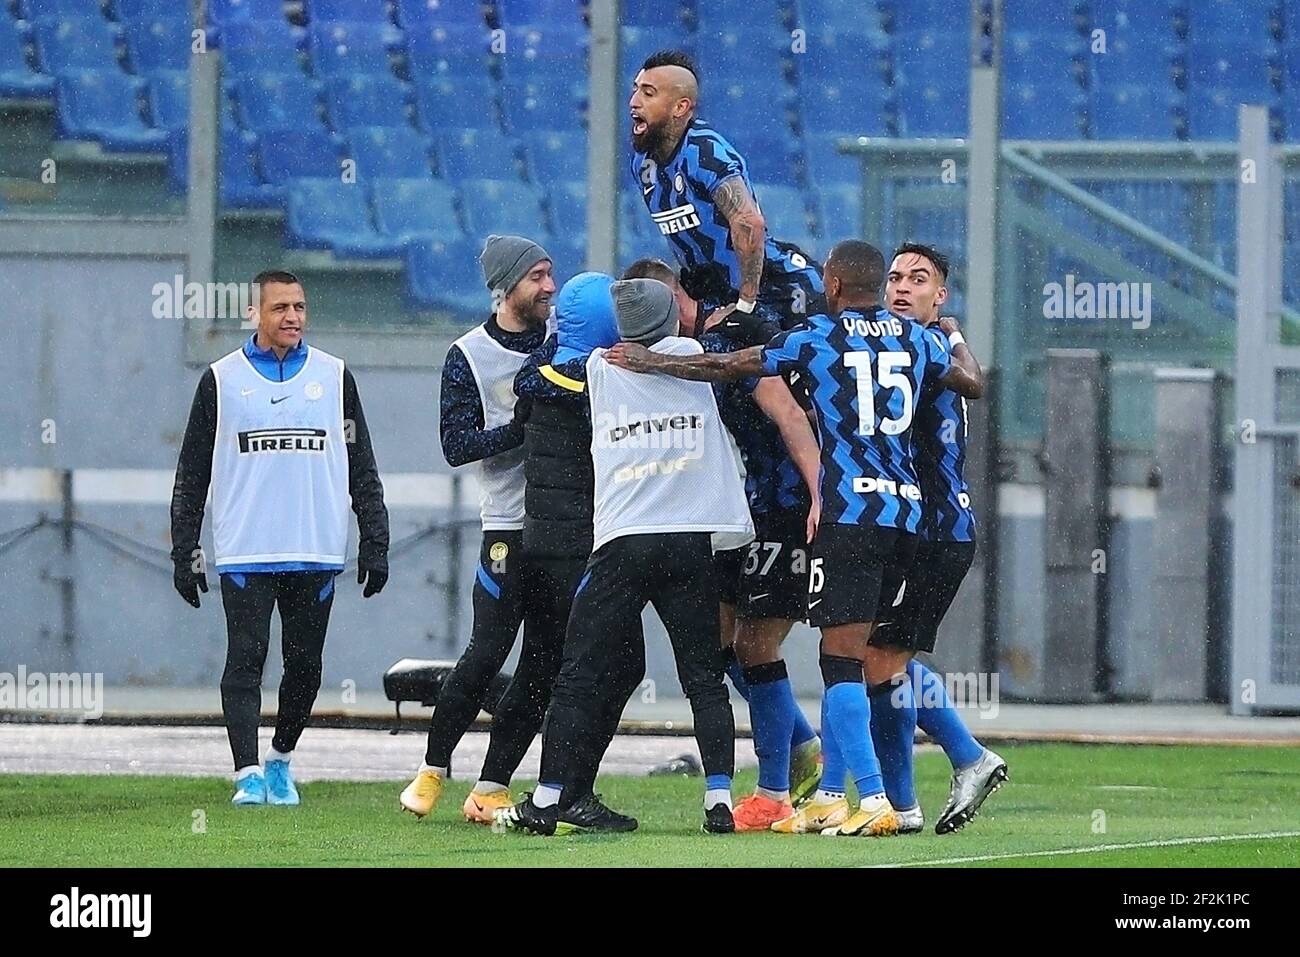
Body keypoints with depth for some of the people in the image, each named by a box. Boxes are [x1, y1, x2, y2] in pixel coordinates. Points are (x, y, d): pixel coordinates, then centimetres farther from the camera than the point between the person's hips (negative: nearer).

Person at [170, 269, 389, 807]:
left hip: (317, 554, 2)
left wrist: (374, 544, 7)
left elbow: (363, 469, 13)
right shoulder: (222, 380, 5)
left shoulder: (334, 377, 10)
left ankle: (281, 762, 24)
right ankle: (248, 777, -13)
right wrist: (183, 554, 4)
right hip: (245, 555, -2)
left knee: (305, 665, 6)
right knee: (245, 661, -9)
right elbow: (192, 475, 9)